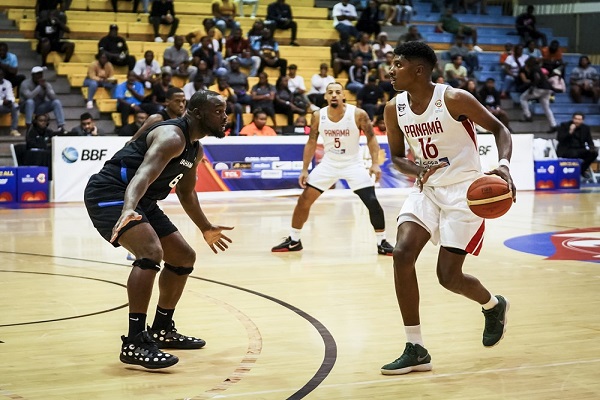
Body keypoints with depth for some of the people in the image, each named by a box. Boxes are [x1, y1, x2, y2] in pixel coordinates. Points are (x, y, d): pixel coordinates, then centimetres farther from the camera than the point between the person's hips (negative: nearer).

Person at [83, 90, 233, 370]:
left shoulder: (195, 149, 11)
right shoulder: (172, 137, -21)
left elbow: (186, 192, 28)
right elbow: (143, 175, -38)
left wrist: (206, 229, 37)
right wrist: (128, 210, -56)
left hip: (141, 202, 11)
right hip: (109, 193, -11)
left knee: (184, 258, 15)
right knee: (150, 253, -31)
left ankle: (162, 330, 30)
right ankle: (134, 343, -28)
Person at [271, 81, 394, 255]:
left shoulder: (358, 114, -18)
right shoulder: (318, 116, -10)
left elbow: (371, 138, -8)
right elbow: (311, 143, 2)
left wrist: (375, 164, -20)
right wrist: (304, 170, -1)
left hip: (353, 164, -2)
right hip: (329, 164, 2)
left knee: (372, 202, -11)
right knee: (304, 200, -1)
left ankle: (382, 242, 5)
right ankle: (293, 241, 14)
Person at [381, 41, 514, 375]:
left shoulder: (454, 99, -18)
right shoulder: (395, 109, -2)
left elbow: (499, 128, -9)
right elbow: (397, 156, 9)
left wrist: (504, 166, -28)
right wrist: (417, 170, -14)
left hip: (464, 191, -5)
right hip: (427, 189, 5)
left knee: (448, 276, -7)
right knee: (402, 254, -15)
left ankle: (494, 306, 30)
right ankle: (416, 351, -6)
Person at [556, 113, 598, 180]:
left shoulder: (585, 128, 7)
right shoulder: (564, 125, -4)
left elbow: (589, 141, 8)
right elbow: (559, 138, -14)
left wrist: (592, 147, -14)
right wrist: (570, 132, -24)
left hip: (579, 150, 5)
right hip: (566, 150, -5)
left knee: (594, 153, -20)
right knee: (574, 154, -39)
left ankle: (582, 170, -1)